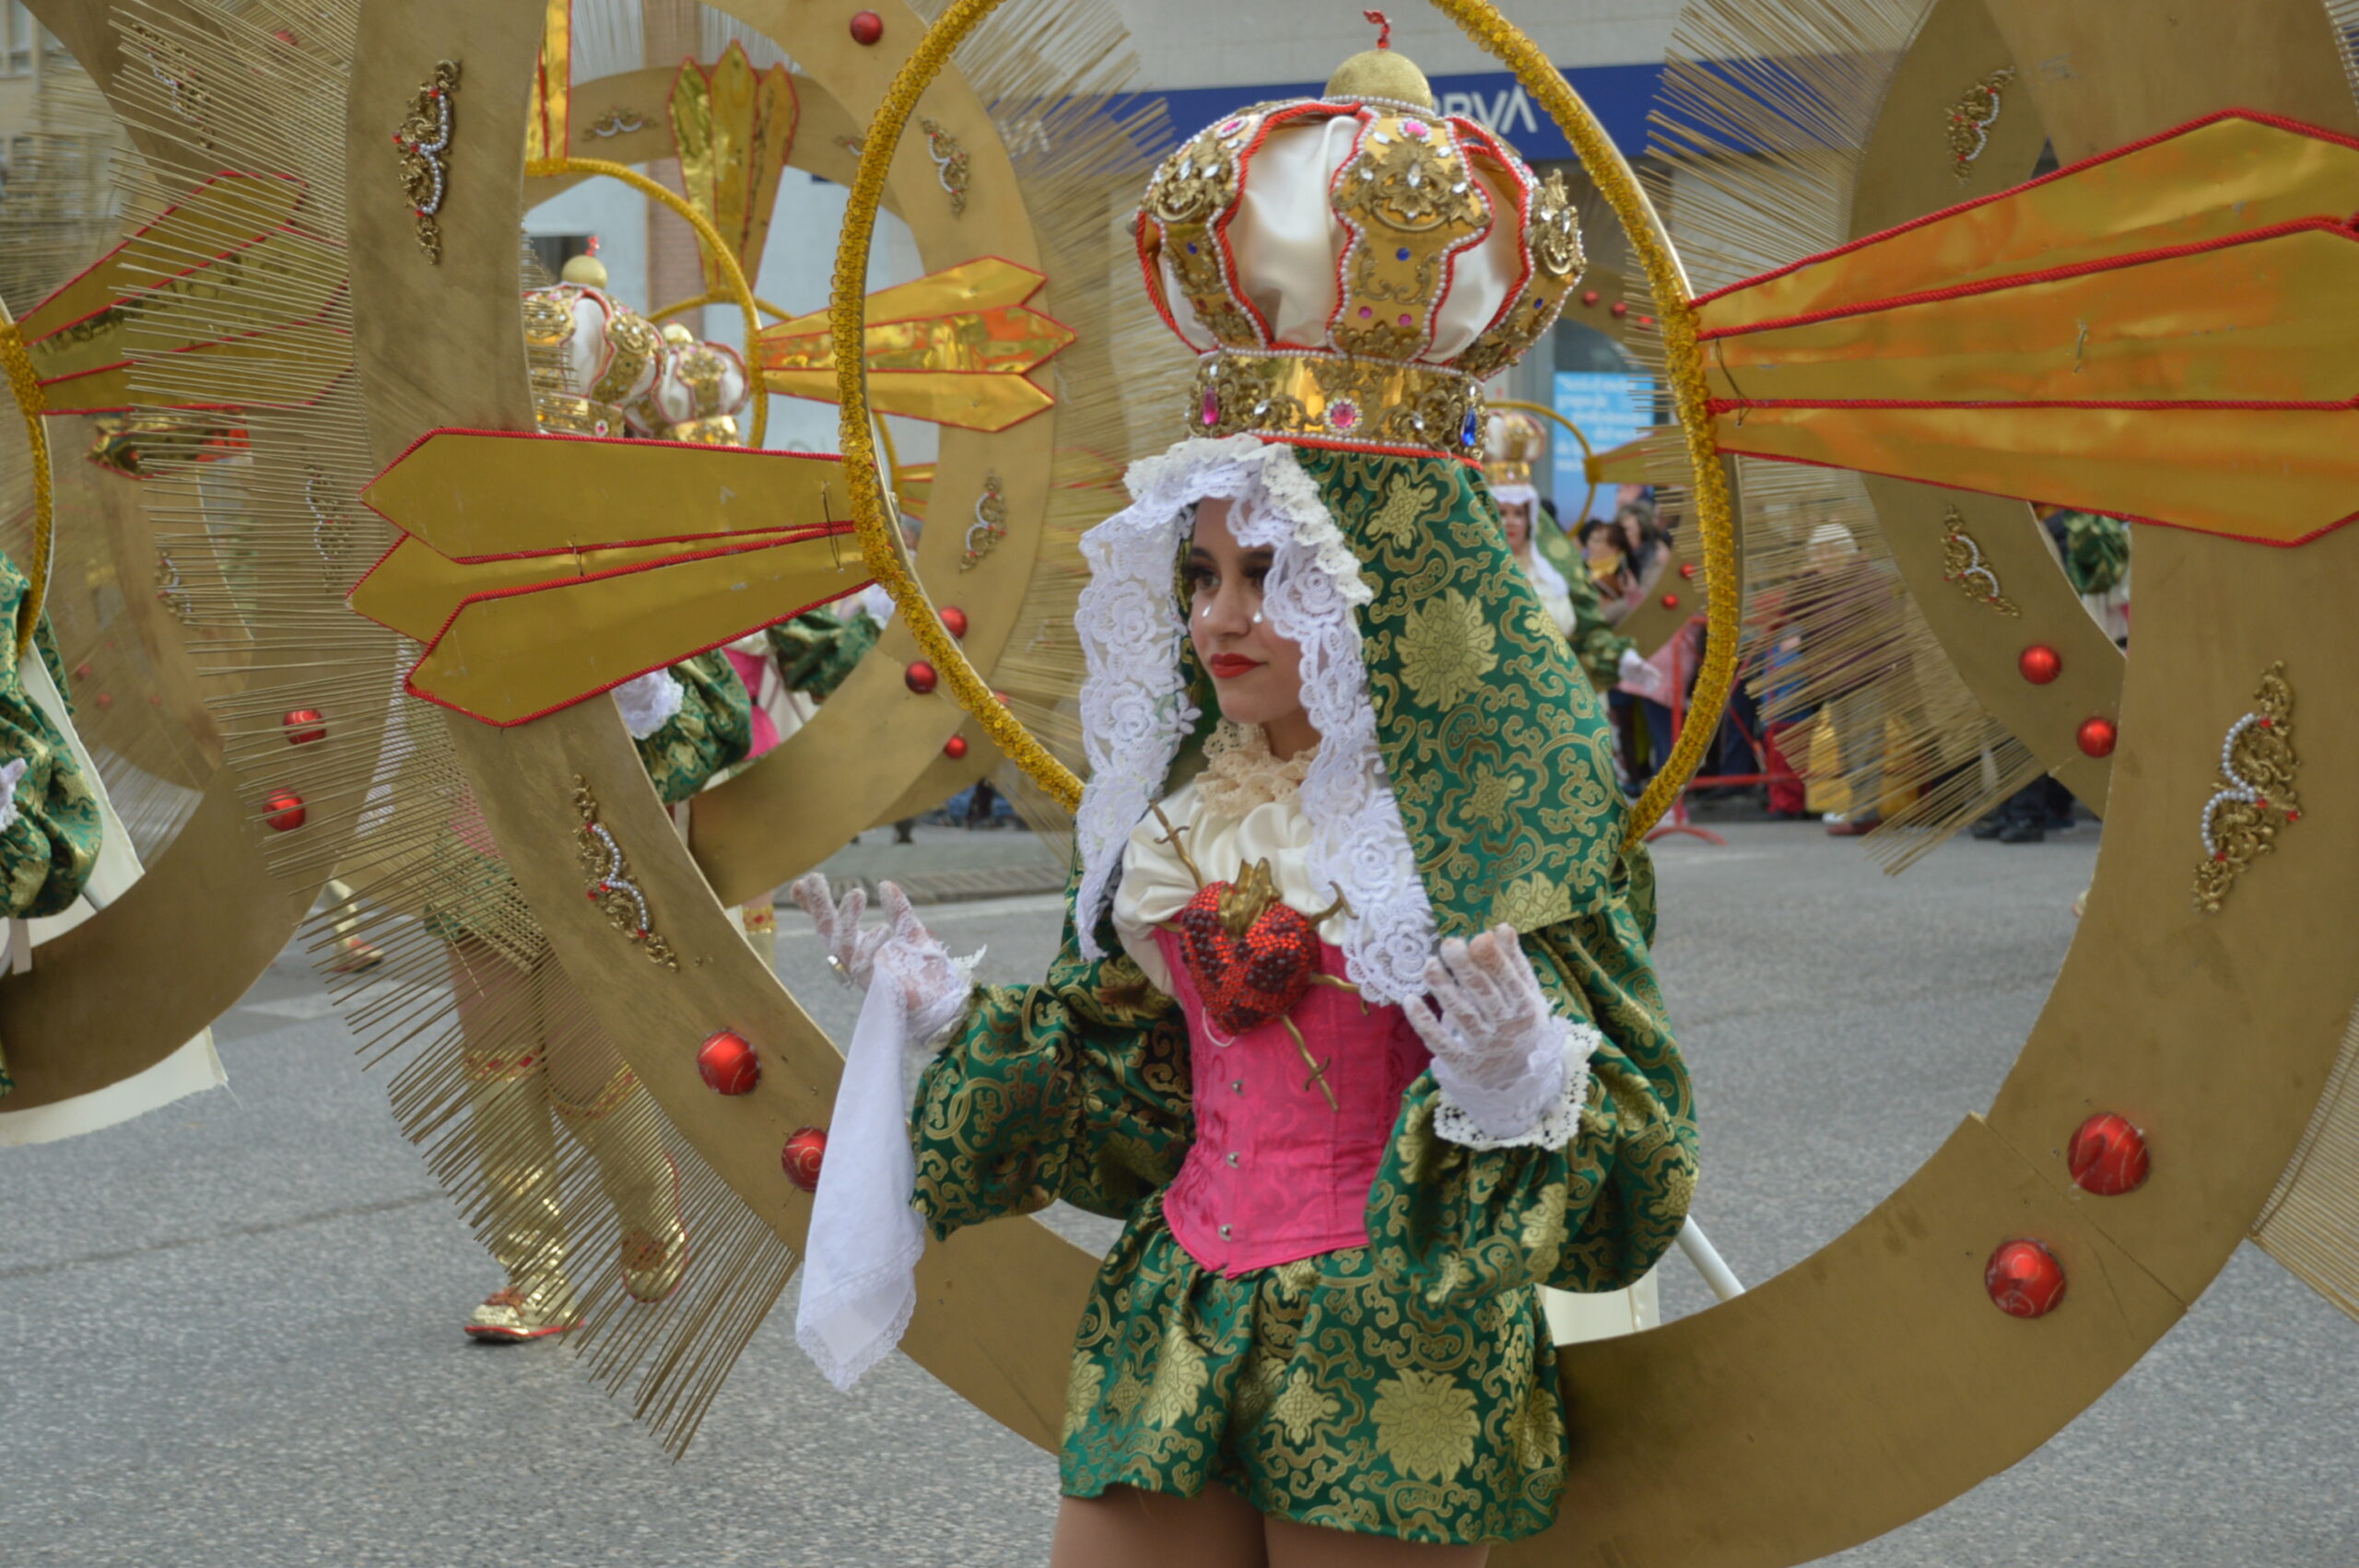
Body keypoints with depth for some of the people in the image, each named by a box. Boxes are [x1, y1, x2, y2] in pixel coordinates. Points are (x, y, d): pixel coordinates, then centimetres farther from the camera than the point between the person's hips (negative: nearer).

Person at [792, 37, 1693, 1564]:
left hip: (1389, 1370, -5)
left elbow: (1625, 1134, -10)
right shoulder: (1180, 783, 7)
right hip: (1169, 1325, 5)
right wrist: (942, 1008, 9)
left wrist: (1511, 1070, -29)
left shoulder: (1499, 793, -9)